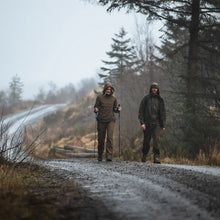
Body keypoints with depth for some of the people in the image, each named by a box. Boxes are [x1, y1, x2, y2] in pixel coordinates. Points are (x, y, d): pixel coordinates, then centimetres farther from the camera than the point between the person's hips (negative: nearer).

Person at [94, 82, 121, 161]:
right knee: (101, 139, 6)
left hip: (110, 120, 1)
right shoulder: (99, 97, 1)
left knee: (110, 137, -14)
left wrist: (118, 109, -4)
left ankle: (109, 156, -16)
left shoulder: (114, 98, 8)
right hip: (101, 121, 0)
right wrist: (95, 110, -17)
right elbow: (96, 107, 5)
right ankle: (100, 155, 23)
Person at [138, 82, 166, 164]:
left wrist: (163, 125, 7)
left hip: (156, 123, 0)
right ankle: (144, 155, 24)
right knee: (146, 141, 6)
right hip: (147, 123, 0)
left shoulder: (160, 100, 10)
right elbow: (141, 111, 1)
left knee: (156, 139, -15)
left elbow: (163, 113, 12)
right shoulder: (146, 99, 4)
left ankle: (156, 157, -17)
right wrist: (142, 122, -9)